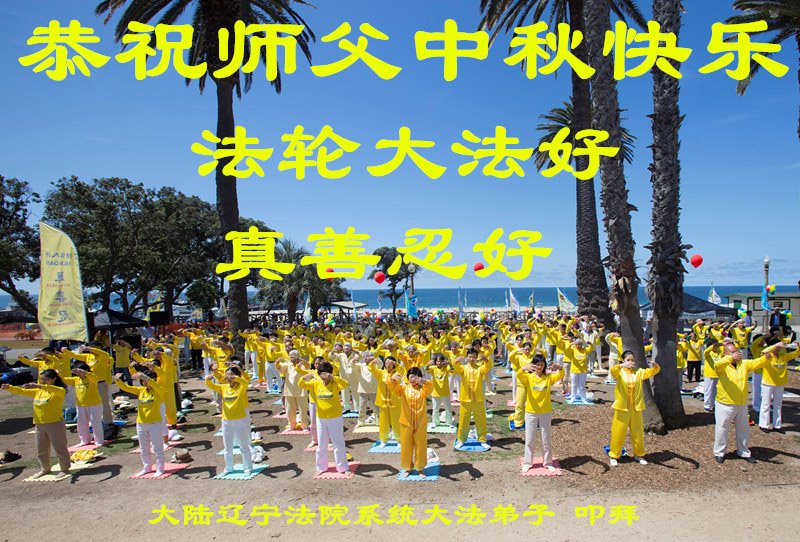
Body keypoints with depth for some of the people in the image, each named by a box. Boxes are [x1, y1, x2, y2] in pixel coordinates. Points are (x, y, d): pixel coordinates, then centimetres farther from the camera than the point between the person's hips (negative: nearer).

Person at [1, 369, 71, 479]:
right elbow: (22, 391, 4)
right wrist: (9, 387, -14)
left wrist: (38, 386, -47)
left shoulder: (60, 391, -13)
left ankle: (65, 469, 16)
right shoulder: (38, 391, 11)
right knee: (41, 450, 19)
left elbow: (56, 390, -36)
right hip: (39, 425, 7)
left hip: (55, 424, -7)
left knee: (60, 448, 1)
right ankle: (46, 468, 38)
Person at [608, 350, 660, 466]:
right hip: (622, 408, -3)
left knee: (638, 432, 14)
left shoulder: (639, 372, 5)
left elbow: (653, 371, -3)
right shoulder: (620, 372, -5)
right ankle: (614, 456, 16)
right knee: (618, 432, 3)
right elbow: (613, 371, -27)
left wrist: (655, 365, -26)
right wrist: (622, 366, -46)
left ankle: (638, 454, 32)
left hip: (636, 408, 3)